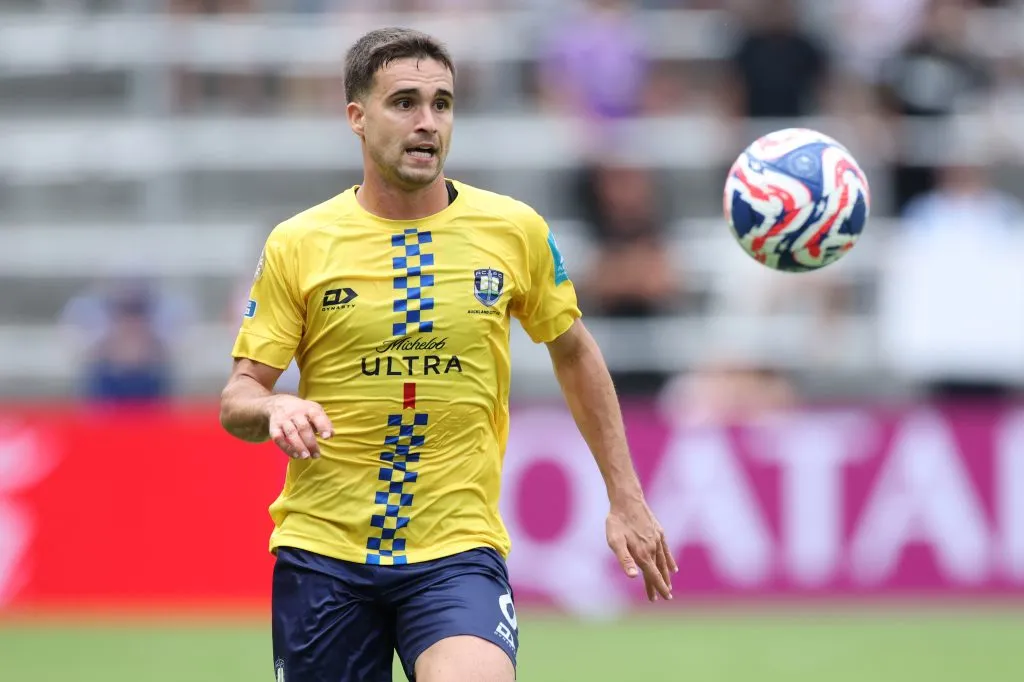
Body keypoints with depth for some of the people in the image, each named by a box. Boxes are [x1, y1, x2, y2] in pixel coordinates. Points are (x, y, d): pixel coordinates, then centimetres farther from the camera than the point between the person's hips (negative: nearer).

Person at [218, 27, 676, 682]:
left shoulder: (515, 231, 2)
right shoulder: (297, 245, 0)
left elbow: (574, 352, 17)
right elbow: (237, 400, 3)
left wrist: (626, 497, 16)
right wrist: (274, 410, -21)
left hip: (458, 549, -1)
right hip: (322, 548, 1)